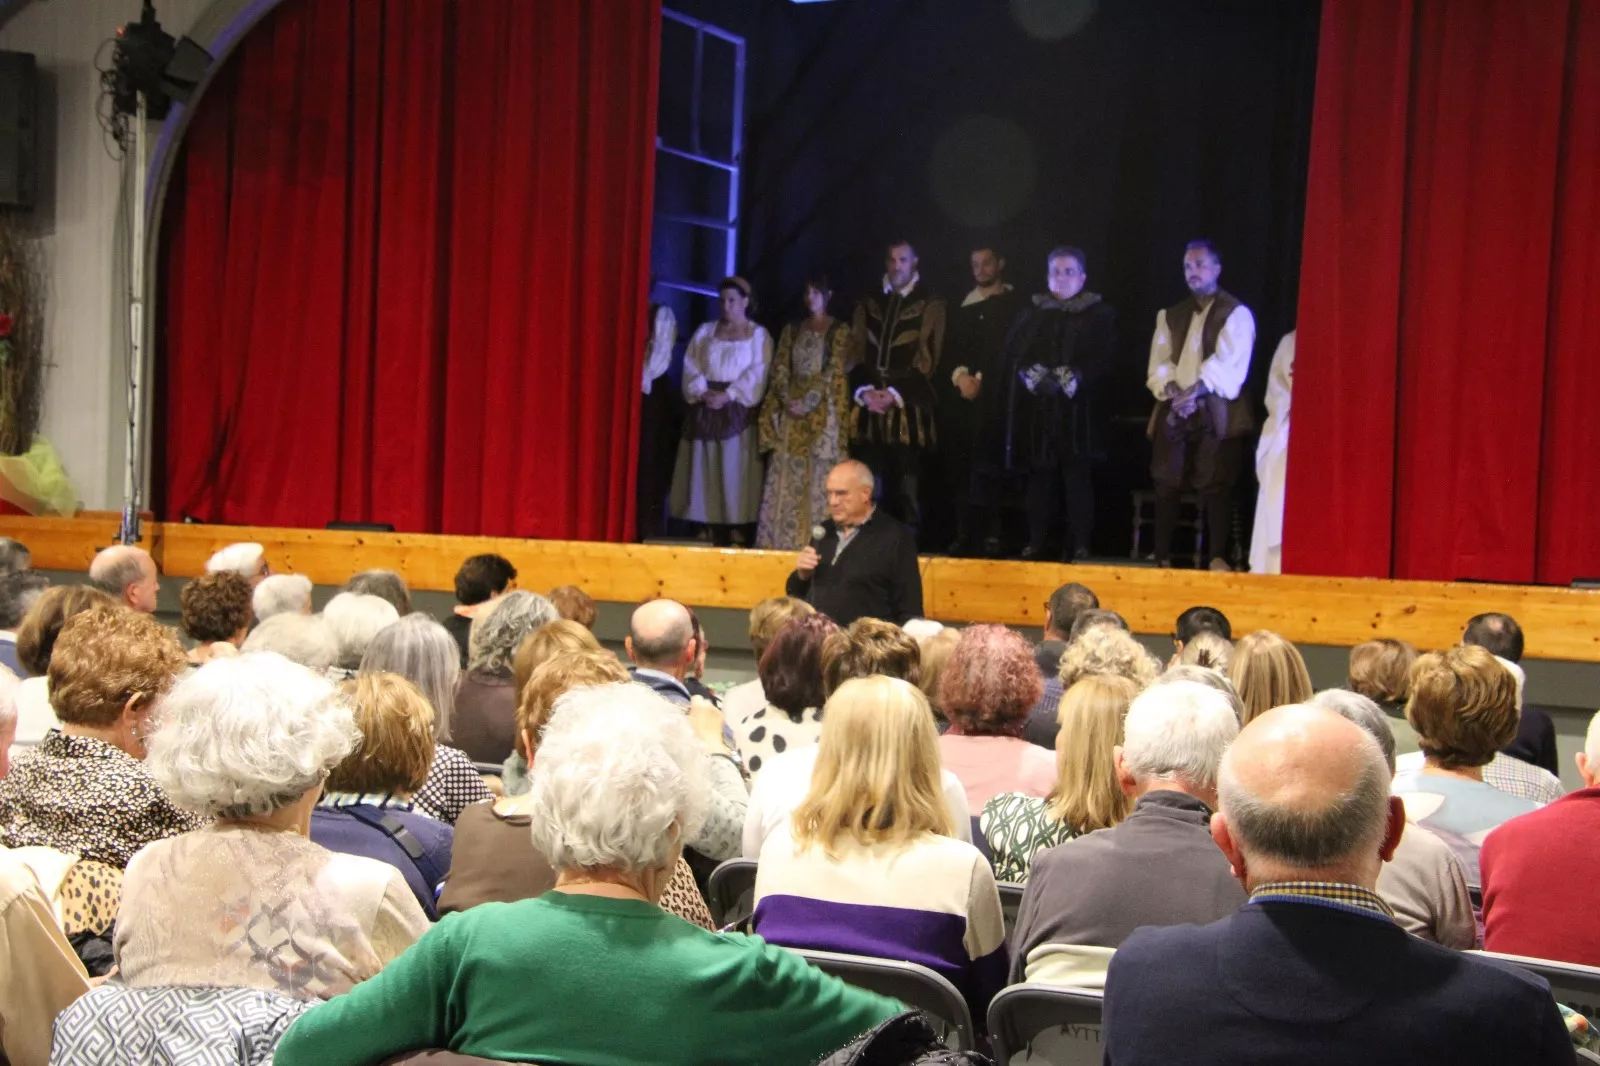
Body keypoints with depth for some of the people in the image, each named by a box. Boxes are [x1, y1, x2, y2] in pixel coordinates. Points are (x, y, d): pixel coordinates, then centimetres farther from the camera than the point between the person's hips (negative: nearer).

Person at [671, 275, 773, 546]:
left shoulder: (758, 335, 4)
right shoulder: (705, 332, 13)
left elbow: (756, 374, -6)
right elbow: (691, 367, 5)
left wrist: (728, 395, -16)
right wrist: (702, 392, -12)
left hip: (738, 410, -3)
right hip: (706, 409, 3)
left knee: (736, 471, -7)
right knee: (708, 471, 0)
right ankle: (717, 539, 5)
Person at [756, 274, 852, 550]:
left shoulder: (840, 331, 1)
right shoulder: (792, 330, 15)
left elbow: (834, 372, -7)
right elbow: (780, 368, 9)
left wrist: (807, 403, -14)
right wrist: (787, 400, -8)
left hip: (822, 411, -4)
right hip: (789, 410, 4)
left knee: (817, 476, -5)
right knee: (785, 474, 0)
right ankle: (781, 540, 2)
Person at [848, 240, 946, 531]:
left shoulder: (930, 306, 4)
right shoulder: (868, 304, 16)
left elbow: (926, 360, -3)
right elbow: (855, 354, 10)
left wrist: (894, 394, -13)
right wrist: (864, 391, -7)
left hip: (908, 410, -3)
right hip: (868, 409, 3)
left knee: (907, 491, -4)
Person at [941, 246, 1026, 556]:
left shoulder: (1015, 304, 8)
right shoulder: (963, 307, 20)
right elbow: (950, 349, 16)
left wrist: (981, 379, -3)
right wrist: (960, 375, -2)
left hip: (997, 398, -3)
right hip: (963, 400, 3)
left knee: (993, 466, -9)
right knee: (961, 467, -4)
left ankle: (993, 536, -8)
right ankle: (964, 534, -2)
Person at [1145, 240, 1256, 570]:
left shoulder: (1235, 313, 2)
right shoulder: (1170, 316, 17)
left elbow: (1229, 363, -11)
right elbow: (1159, 362, 7)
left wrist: (1195, 391, -21)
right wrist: (1173, 391, -11)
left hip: (1216, 413, -4)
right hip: (1174, 410, 4)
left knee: (1215, 486, -6)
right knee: (1167, 484, 1)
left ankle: (1218, 558, -3)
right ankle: (1162, 557, 5)